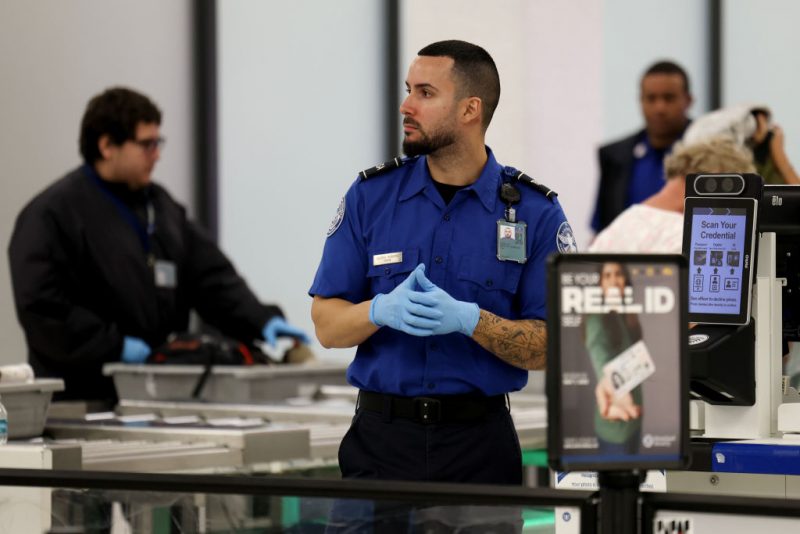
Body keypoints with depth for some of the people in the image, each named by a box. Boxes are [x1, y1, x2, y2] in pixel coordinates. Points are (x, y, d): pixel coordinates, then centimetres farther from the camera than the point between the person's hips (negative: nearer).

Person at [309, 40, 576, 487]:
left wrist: (469, 320, -21)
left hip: (479, 445, -1)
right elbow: (327, 325, 2)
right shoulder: (371, 195, 4)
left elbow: (547, 348, -5)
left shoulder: (536, 211, -2)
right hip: (382, 436, 1)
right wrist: (383, 310, -19)